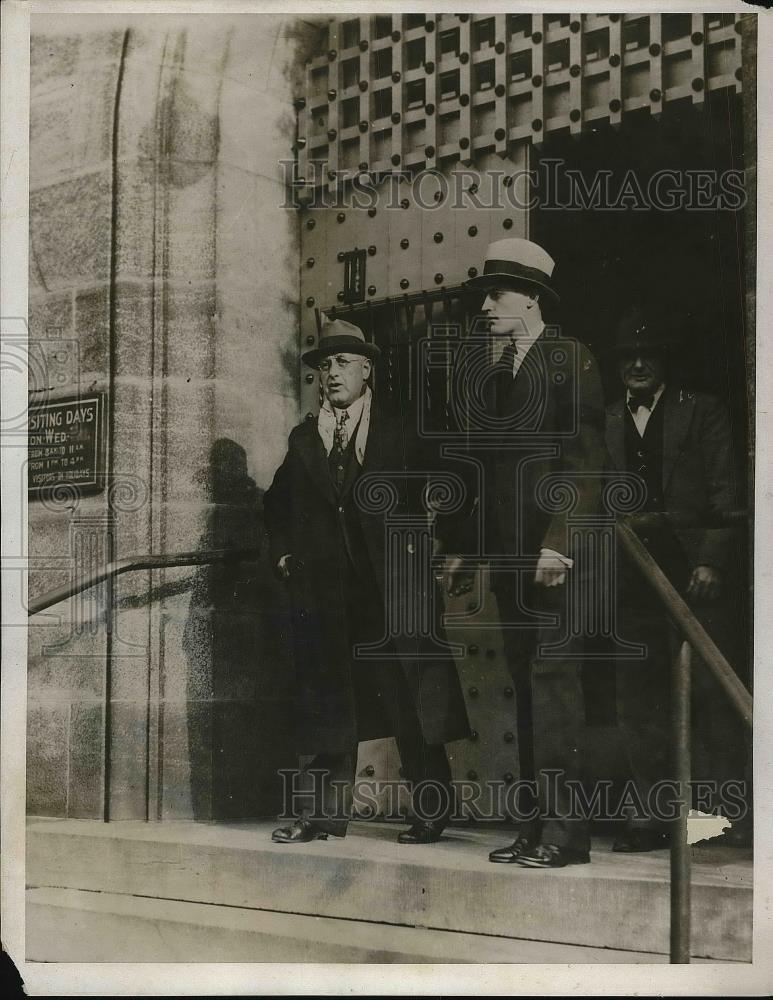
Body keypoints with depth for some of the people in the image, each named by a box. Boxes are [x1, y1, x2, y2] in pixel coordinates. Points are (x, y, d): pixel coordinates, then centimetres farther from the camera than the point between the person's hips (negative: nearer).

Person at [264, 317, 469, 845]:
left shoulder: (398, 435, 6)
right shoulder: (304, 438, 15)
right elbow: (277, 503, 25)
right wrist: (284, 552, 12)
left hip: (389, 586, -3)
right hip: (321, 588, 3)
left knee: (411, 702, -1)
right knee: (324, 701, 4)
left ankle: (432, 813, 8)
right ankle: (323, 814, 11)